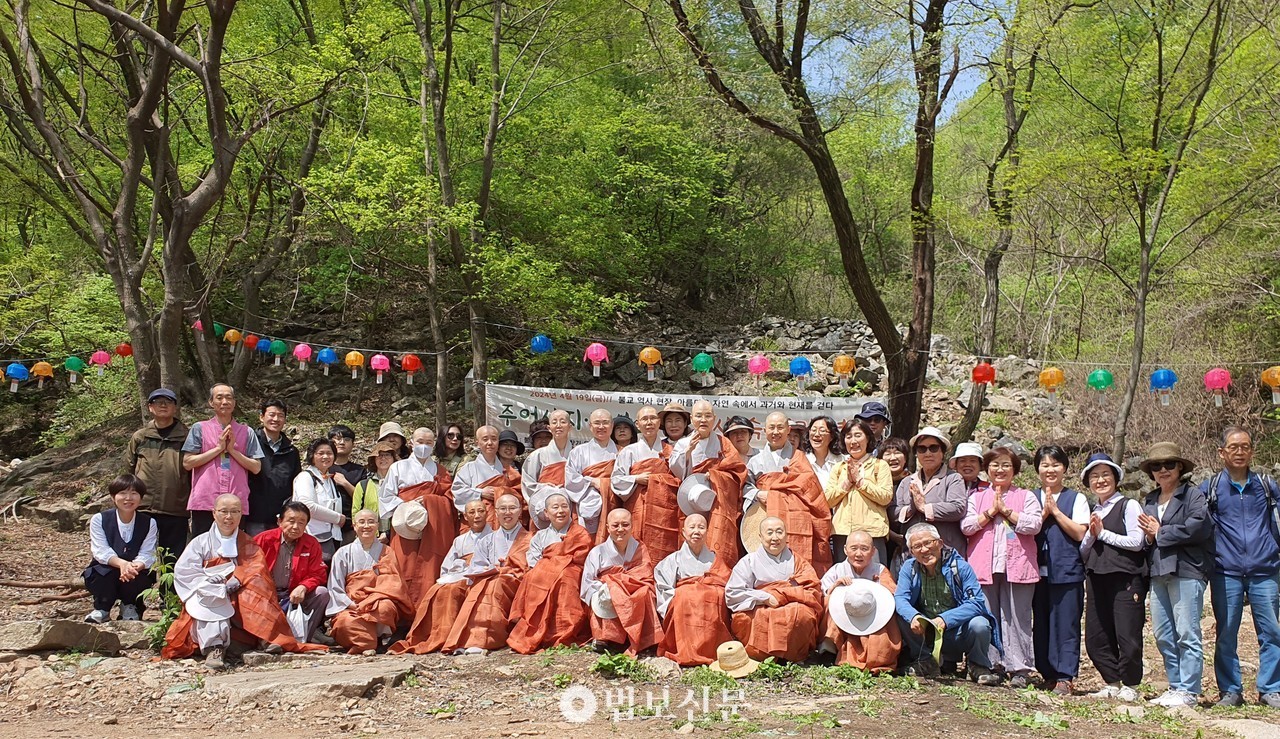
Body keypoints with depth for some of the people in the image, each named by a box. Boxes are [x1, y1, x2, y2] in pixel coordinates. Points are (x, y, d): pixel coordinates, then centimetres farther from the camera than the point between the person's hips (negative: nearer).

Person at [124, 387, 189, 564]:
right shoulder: (139, 437, 9)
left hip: (177, 513, -1)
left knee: (173, 562, 6)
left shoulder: (186, 437, 4)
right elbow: (128, 473, 13)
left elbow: (194, 474, 4)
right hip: (143, 511, 1)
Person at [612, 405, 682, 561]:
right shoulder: (629, 451, 9)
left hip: (666, 510, 1)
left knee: (665, 553, -5)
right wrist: (636, 479, -6)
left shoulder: (669, 451, 14)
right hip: (640, 509, -1)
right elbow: (615, 480, 5)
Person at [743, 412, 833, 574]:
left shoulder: (799, 457, 15)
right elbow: (746, 486, 16)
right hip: (769, 523, 1)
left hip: (797, 523, -1)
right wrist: (757, 494, -4)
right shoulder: (756, 461, 19)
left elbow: (810, 488, 8)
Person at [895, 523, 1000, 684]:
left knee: (979, 624, -32)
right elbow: (900, 598, -12)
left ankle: (978, 666, 0)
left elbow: (976, 603, -21)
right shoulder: (909, 568, -3)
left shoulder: (960, 567, -13)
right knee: (900, 617, -21)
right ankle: (926, 662, 0)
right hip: (926, 633, 2)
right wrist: (913, 616, -36)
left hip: (959, 631, -2)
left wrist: (945, 619, -36)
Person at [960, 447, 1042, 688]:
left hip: (1017, 565, -1)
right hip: (984, 566, 2)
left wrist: (1006, 510, -6)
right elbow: (965, 526, 4)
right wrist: (990, 512, -4)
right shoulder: (977, 496, 16)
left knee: (1017, 617, -2)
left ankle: (1019, 669, 1)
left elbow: (1034, 525, -4)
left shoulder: (1026, 496, 12)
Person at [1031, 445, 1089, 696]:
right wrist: (1044, 512, -7)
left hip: (1067, 571, -3)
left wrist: (1056, 511, -6)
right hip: (1038, 569, 3)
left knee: (1066, 625, -4)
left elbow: (1080, 533, -5)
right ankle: (1048, 674, 12)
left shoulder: (1076, 499, 6)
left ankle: (1065, 677, -1)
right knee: (1041, 624, 4)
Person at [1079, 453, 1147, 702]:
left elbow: (1136, 542, -11)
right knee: (1095, 638, 6)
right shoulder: (1093, 512, 18)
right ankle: (1112, 684, 20)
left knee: (1127, 636, -5)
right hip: (1097, 579, 6)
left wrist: (1103, 533, -7)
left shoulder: (1129, 505, 0)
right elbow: (1083, 551, 17)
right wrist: (1091, 535, -2)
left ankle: (1130, 686, 12)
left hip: (1126, 579, -6)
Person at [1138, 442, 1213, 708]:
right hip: (1158, 574, 7)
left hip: (1186, 572, -7)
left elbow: (1200, 527, -18)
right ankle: (1175, 686, 17)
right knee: (1163, 636, 9)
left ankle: (1188, 691, 0)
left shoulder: (1193, 496, -2)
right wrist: (1148, 536, -2)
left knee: (1187, 634, -5)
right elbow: (1143, 538, 23)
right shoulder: (1148, 502, 19)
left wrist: (1160, 533, -9)